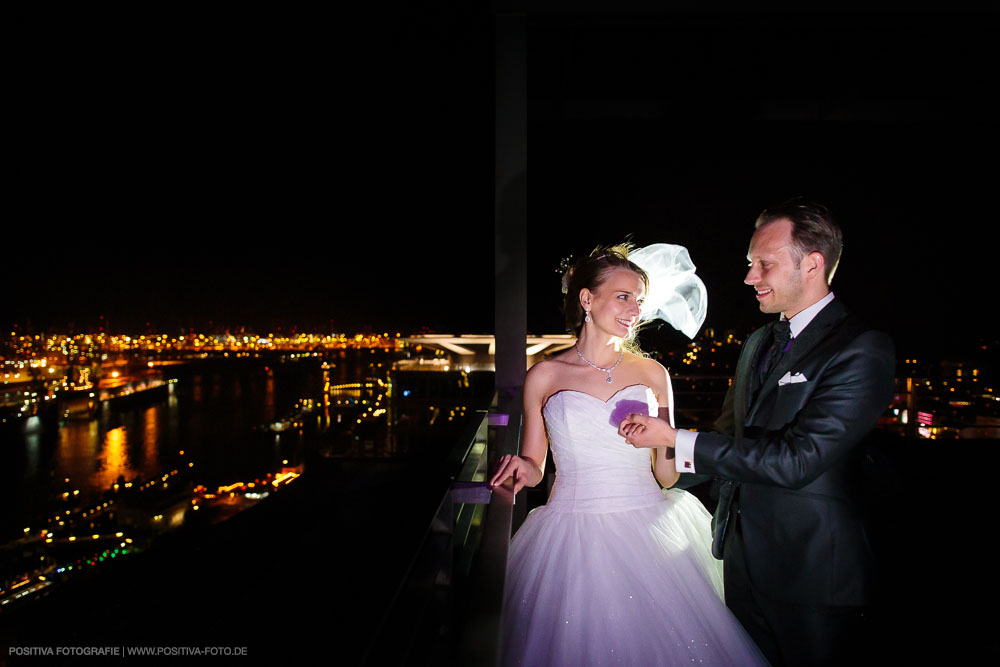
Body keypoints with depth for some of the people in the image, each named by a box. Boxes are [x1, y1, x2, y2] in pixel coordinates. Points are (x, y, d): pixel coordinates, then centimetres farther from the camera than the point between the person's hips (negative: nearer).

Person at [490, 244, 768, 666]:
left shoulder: (653, 374, 6)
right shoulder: (544, 376, 1)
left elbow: (666, 475, 9)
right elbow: (533, 469, 8)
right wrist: (522, 469, -13)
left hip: (646, 532, 2)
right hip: (572, 533, -2)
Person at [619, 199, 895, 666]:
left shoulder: (862, 349, -16)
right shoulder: (757, 343, 10)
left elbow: (797, 459, -24)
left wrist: (676, 440, -21)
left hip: (814, 577, -7)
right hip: (744, 563, 7)